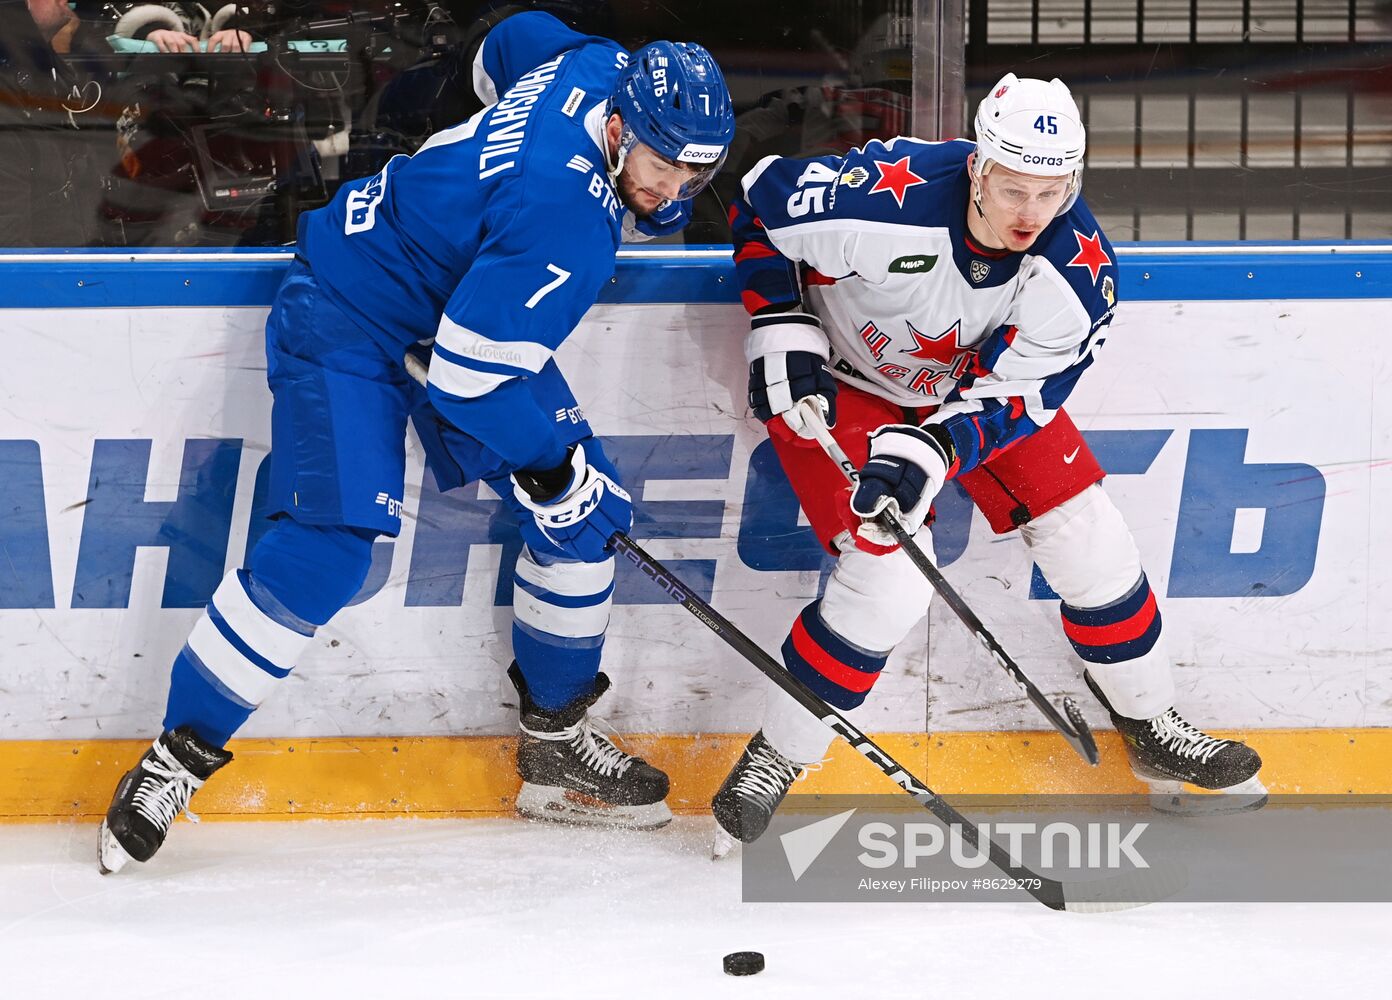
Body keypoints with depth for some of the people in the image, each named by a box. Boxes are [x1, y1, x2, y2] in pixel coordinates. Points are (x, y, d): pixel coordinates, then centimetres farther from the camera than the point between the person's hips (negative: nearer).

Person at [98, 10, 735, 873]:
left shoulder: (603, 70, -10)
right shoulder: (565, 223, -35)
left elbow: (515, 41, 14)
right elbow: (470, 374, -31)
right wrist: (550, 471, -19)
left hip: (469, 303, 10)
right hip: (350, 318, -10)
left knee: (583, 508, 4)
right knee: (327, 549, -21)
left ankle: (557, 742, 18)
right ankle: (180, 756, -9)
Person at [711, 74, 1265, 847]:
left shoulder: (1078, 269, -25)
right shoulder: (884, 197, -37)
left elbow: (1015, 391, -22)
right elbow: (763, 200, -19)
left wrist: (931, 452, -39)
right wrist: (782, 332, -20)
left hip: (973, 384, 4)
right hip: (840, 381, -4)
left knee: (1086, 537, 1)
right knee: (891, 580, -18)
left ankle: (1154, 730, 22)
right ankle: (777, 756, 1)